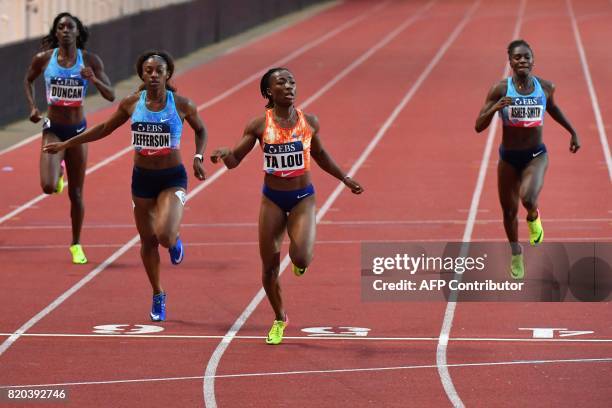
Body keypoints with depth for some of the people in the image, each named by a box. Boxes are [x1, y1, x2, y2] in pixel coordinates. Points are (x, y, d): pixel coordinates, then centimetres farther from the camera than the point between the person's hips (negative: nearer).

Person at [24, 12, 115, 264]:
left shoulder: (90, 61, -6)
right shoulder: (43, 59, -5)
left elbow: (111, 96, -7)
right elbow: (28, 81, 15)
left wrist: (94, 79, -26)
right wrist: (32, 107, 1)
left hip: (78, 130, 1)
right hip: (53, 129, -1)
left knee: (76, 194, 7)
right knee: (48, 187, -19)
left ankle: (76, 244, 25)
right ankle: (59, 174, 20)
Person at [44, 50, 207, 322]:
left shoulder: (181, 104, -9)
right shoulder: (132, 104, -3)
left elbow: (201, 130, 11)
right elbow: (104, 129, 11)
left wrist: (198, 157, -5)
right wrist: (66, 144, 12)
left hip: (172, 179, -3)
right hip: (142, 177, 3)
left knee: (165, 235, -24)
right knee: (148, 241, 9)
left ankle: (175, 242, 15)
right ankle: (158, 296, 28)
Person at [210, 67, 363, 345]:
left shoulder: (309, 122, -1)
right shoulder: (260, 126, -6)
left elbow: (319, 154, 18)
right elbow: (235, 160, -2)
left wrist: (345, 179, 20)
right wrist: (224, 154, -25)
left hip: (303, 198, 0)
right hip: (272, 199, 0)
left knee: (301, 258, -22)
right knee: (269, 267, 5)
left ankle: (300, 260, 18)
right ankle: (279, 320, 28)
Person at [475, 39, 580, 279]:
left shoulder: (545, 87, -6)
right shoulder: (500, 89, -12)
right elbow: (479, 126, -13)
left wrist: (572, 132, 21)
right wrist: (495, 108, -30)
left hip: (536, 155, -1)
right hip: (509, 157, 1)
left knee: (528, 198, -29)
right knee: (509, 211, 12)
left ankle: (533, 217, 10)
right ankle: (516, 254, 41)